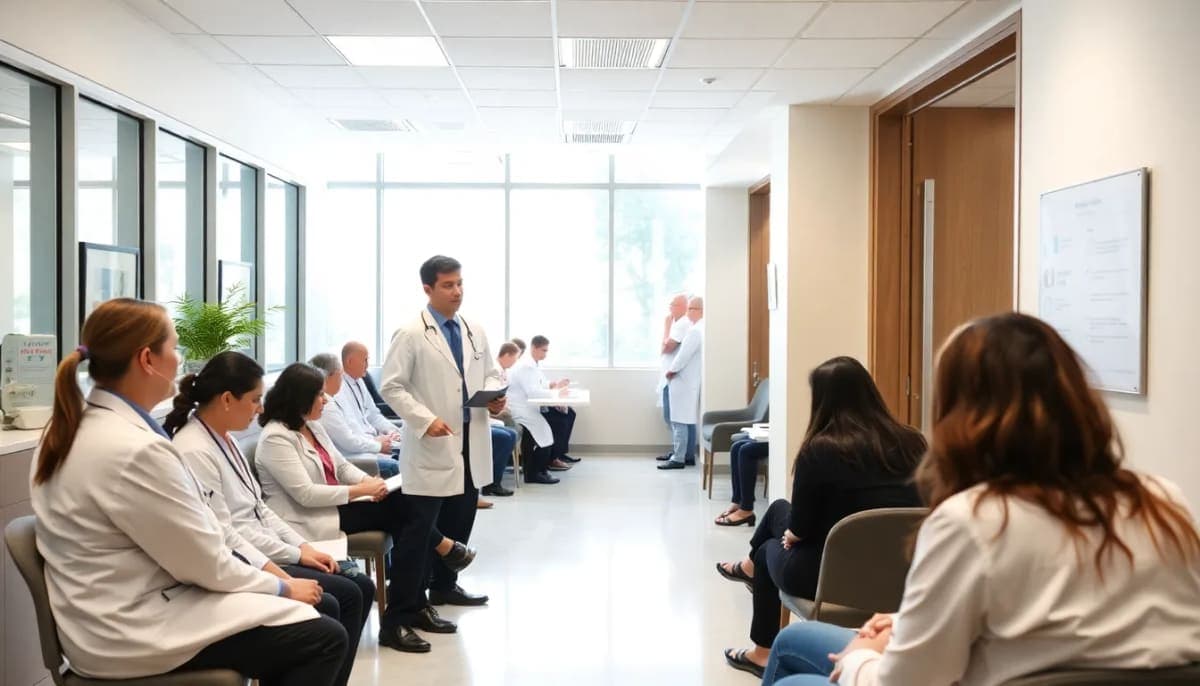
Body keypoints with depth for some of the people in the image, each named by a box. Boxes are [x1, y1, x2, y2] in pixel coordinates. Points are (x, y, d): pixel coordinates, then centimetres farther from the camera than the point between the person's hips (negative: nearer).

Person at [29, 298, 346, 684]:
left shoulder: (72, 430, 5)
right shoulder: (134, 450, -26)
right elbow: (206, 563, -18)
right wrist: (282, 586, -2)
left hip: (118, 613, 10)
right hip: (134, 634, -10)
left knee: (321, 608, 14)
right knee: (325, 638, -9)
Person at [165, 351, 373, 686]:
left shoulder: (225, 440, 11)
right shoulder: (193, 452, -19)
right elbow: (224, 536, -21)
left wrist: (303, 545, 2)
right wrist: (295, 554, -14)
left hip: (261, 555, 10)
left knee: (360, 587, 1)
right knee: (343, 595, -17)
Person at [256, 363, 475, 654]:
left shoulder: (312, 426, 13)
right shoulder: (276, 438, -15)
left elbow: (341, 466, 15)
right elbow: (305, 494, -22)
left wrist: (369, 480, -6)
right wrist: (360, 490, -19)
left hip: (332, 508, 9)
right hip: (310, 524, -9)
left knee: (406, 522, -13)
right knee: (400, 508, -21)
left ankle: (411, 609, -5)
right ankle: (447, 548, 3)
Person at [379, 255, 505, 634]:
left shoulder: (475, 331, 10)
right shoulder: (411, 334, -9)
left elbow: (490, 374, 19)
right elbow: (391, 387, -11)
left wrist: (494, 395, -3)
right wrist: (425, 419, -20)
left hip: (471, 444, 7)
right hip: (431, 447, -6)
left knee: (460, 522, 17)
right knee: (418, 530, -3)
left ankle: (444, 585, 34)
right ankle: (405, 606, 5)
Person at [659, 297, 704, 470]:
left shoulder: (695, 330, -18)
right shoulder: (701, 329, 11)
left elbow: (684, 355, -20)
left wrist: (671, 371, -6)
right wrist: (674, 370, 14)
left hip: (684, 382, -10)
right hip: (691, 381, 10)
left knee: (679, 421, -6)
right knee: (688, 420, 14)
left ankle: (678, 458, -4)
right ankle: (689, 455, 19)